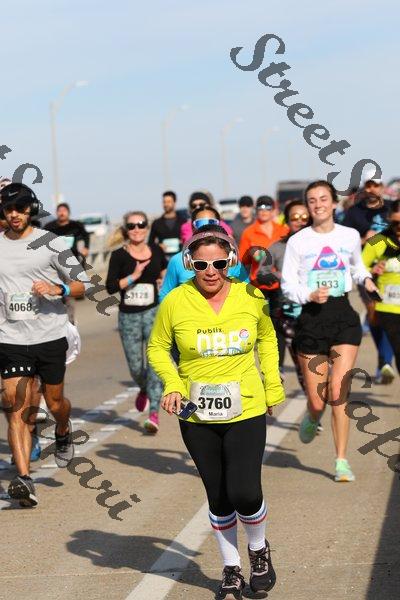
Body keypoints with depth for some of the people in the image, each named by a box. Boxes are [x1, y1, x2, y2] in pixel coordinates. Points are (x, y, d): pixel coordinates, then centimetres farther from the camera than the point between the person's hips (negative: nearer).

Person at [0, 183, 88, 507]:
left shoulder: (51, 243, -2)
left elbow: (83, 284, -1)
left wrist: (57, 289, -18)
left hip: (51, 336, -1)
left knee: (55, 401, 11)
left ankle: (63, 432, 47)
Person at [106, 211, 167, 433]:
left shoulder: (156, 251, 4)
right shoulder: (119, 255, -4)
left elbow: (165, 270, 26)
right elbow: (111, 287, -12)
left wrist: (165, 282, 11)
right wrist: (134, 276, -19)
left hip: (154, 312, 0)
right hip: (129, 316, 0)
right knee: (135, 367, 7)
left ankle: (154, 413, -17)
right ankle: (144, 389, 43)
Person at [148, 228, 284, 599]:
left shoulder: (251, 297, -5)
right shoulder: (176, 301, -9)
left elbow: (267, 339, 13)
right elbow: (157, 348, 5)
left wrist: (272, 388, 11)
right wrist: (172, 384, -11)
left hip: (246, 412, -1)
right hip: (197, 419, 1)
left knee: (245, 493, -10)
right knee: (218, 497, 11)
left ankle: (259, 551, 22)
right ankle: (231, 570, 30)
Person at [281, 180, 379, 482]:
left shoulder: (351, 236, 6)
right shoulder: (297, 241, 0)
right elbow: (288, 285, 0)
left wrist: (366, 279, 4)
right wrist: (310, 296, -19)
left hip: (343, 316, 1)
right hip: (311, 319, -1)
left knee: (338, 391, -13)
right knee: (317, 400, 1)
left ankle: (342, 460, -4)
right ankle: (312, 419, 40)